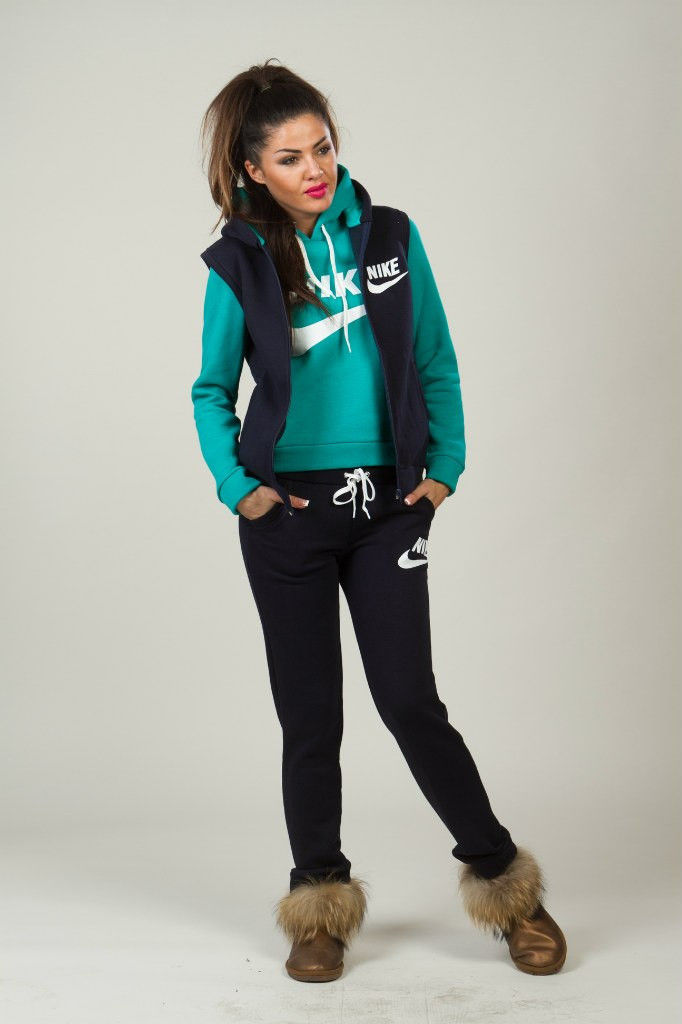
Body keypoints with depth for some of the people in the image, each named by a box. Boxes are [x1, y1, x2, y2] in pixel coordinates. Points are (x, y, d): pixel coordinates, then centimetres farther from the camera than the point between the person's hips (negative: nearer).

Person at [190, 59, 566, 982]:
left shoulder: (391, 236, 2)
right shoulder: (238, 263, 0)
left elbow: (437, 364, 6)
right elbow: (212, 391, 6)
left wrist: (445, 470, -3)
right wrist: (236, 485, -8)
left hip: (388, 503, 0)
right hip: (288, 511, 0)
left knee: (409, 700, -1)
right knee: (309, 715, 7)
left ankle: (504, 880, 18)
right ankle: (319, 903, 23)